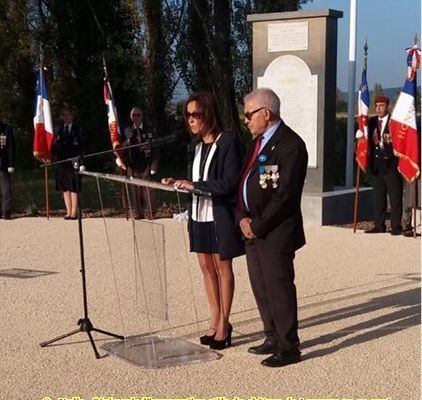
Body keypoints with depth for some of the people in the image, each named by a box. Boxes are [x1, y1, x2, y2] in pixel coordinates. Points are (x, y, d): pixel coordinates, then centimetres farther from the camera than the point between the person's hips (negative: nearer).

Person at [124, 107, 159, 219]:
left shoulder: (149, 130, 1)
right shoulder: (128, 131, 9)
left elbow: (154, 150, -1)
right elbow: (123, 147, 4)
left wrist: (154, 167, -7)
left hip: (146, 166, -3)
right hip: (133, 166, 3)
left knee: (148, 191, -5)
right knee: (136, 191, 5)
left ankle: (150, 213, 3)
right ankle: (139, 213, 13)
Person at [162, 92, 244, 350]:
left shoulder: (228, 142, -12)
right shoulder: (195, 145, 10)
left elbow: (229, 183, -18)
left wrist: (194, 185, -21)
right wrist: (178, 183, -4)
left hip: (221, 215, -7)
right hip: (199, 214, 7)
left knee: (222, 266, 5)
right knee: (206, 266, 11)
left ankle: (224, 324, 15)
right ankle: (215, 321, 23)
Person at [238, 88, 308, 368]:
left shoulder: (290, 145, -14)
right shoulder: (258, 141, 15)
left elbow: (285, 195, -19)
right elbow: (244, 182, 17)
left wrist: (258, 226, -15)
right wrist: (243, 218, 2)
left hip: (275, 233, -9)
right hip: (253, 230, 9)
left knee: (278, 289, -2)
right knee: (260, 288, 15)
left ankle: (288, 347, 10)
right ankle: (273, 338, 30)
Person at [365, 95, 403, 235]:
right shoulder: (372, 122, 12)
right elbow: (368, 139, 19)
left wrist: (392, 140, -25)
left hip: (391, 165, -6)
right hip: (376, 165, 6)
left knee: (395, 198, 0)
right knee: (377, 197, 10)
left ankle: (396, 227, 5)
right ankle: (379, 226, 18)